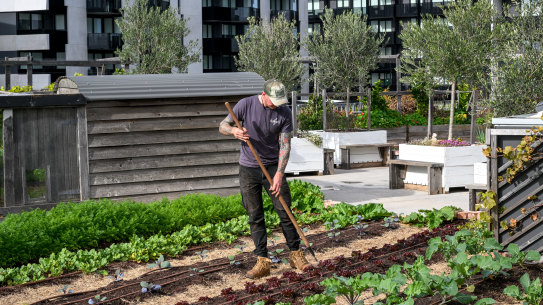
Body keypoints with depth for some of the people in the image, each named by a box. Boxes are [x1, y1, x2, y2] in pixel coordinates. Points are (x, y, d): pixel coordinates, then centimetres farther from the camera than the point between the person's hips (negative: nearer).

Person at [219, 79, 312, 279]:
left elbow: (285, 145, -9)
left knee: (285, 212, -2)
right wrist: (234, 131, -26)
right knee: (255, 216, 0)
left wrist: (279, 174, -19)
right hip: (249, 169, 0)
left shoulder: (284, 113, -8)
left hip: (273, 167, 0)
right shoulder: (246, 105, -9)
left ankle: (295, 254, 9)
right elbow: (223, 126, -1)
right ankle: (262, 261, 3)